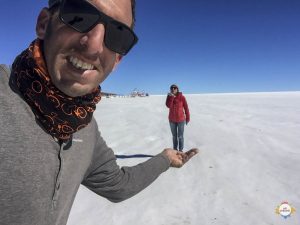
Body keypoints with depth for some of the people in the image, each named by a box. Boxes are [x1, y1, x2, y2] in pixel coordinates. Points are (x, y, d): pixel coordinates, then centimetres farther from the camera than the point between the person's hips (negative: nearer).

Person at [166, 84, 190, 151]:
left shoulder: (182, 97, -12)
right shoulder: (169, 97, -4)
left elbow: (186, 108, -5)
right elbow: (168, 106, -21)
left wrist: (187, 118, -2)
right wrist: (171, 97, -28)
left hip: (181, 119, -3)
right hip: (172, 120, 3)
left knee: (180, 136, 3)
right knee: (174, 136, 14)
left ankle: (180, 150, 20)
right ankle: (175, 149, 29)